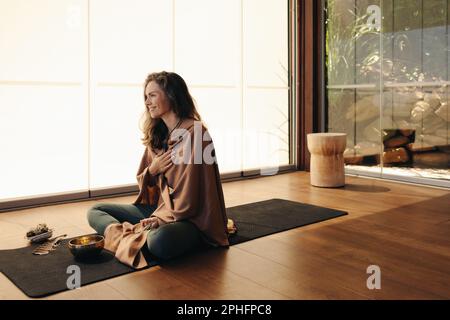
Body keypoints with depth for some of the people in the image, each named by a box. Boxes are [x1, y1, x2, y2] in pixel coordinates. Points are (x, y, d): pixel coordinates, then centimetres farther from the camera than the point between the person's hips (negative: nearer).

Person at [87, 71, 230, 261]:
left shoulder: (195, 132, -12)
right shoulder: (156, 135, 11)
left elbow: (192, 196, -15)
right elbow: (143, 184, 17)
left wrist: (163, 218, -15)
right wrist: (152, 171, -4)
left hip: (191, 219, -8)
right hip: (157, 209, 8)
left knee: (160, 240, -40)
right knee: (95, 211, 1)